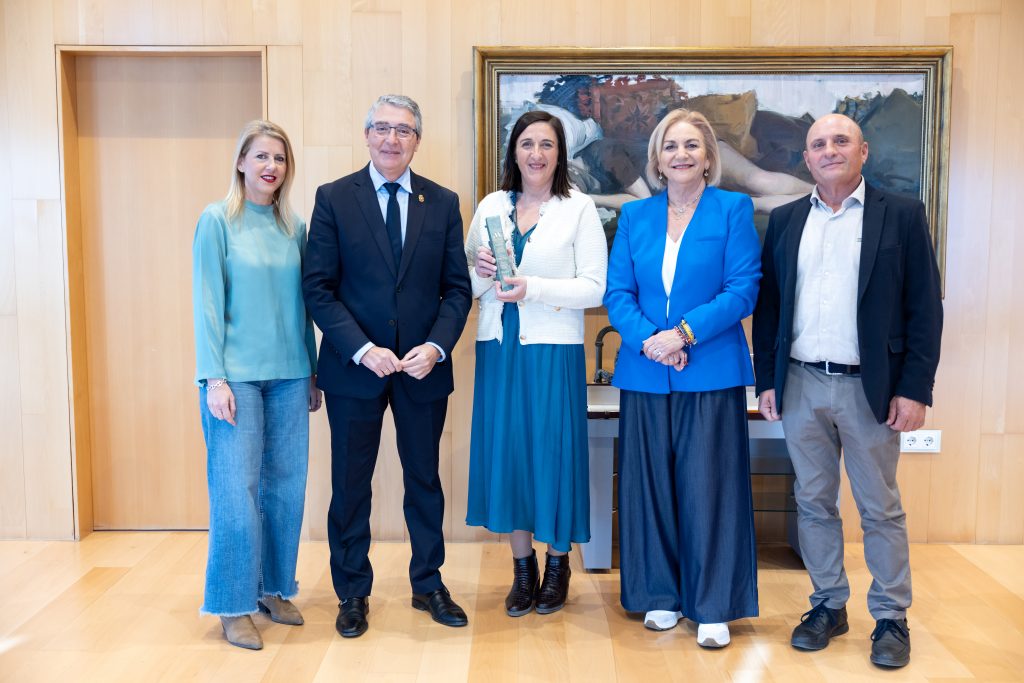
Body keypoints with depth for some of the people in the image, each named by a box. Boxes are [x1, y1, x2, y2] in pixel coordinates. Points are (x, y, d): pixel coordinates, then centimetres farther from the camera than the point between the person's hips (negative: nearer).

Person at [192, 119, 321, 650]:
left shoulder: (295, 228, 10)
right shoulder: (217, 220, -2)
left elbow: (302, 304, 12)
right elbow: (206, 304, -6)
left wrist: (312, 372, 11)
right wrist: (214, 378, -12)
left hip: (289, 374, 4)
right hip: (236, 374, -4)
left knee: (285, 485, 7)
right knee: (237, 490, -2)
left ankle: (274, 589, 23)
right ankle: (233, 605, 11)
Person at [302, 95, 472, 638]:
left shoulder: (443, 202, 4)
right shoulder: (333, 198, -2)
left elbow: (457, 287, 3)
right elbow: (318, 287, -6)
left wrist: (436, 346, -12)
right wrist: (362, 349, -16)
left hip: (424, 368, 2)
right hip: (354, 367, -1)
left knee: (425, 480, 14)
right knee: (350, 484, 9)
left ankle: (428, 585, 31)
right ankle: (353, 593, 26)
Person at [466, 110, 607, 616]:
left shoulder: (579, 208, 0)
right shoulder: (491, 207, 11)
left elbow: (595, 288, -7)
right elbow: (465, 284, 14)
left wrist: (533, 288, -17)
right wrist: (479, 272, -8)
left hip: (554, 350, -3)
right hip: (498, 347, 4)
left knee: (554, 450, 3)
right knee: (505, 449, 7)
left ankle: (557, 564, 23)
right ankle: (522, 566, 23)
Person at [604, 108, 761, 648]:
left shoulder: (734, 209, 2)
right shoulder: (634, 215, 11)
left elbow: (742, 290, -6)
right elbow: (617, 292, 4)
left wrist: (684, 333, -17)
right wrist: (648, 340, -13)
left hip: (711, 374, -3)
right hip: (645, 374, 3)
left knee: (708, 486, 1)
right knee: (651, 483, 8)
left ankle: (714, 607, 13)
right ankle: (661, 595, 23)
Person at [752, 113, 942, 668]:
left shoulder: (901, 214, 0)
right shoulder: (785, 221, 9)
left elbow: (924, 307, -3)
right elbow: (767, 305, 9)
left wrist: (915, 389, -9)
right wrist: (767, 380, 4)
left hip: (870, 388, -3)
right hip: (801, 386, 3)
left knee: (880, 508, 7)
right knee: (813, 503, 11)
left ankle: (891, 618, 21)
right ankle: (828, 605, 26)